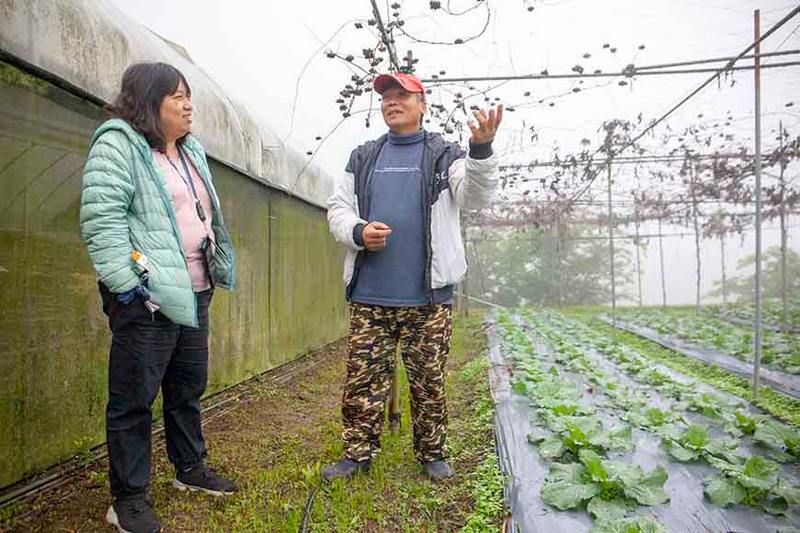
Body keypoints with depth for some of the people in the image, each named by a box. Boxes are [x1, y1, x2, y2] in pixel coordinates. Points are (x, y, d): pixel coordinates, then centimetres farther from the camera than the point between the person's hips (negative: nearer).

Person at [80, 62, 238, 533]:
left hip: (193, 293, 8)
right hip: (147, 296, -8)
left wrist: (216, 268, 21)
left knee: (189, 388, 18)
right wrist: (126, 282, -21)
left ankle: (191, 468, 35)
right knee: (134, 398, 1)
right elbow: (102, 219, -16)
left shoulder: (192, 152, 19)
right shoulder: (118, 145, -7)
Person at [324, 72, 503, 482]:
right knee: (362, 378, 6)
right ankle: (358, 453, 21)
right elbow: (337, 208, 13)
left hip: (428, 295, -2)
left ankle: (432, 454, 25)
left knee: (428, 380, 8)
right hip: (369, 294, 3)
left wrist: (481, 149, -28)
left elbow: (474, 196, -9)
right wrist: (357, 232, -9)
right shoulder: (363, 158, 16)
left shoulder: (443, 154, 7)